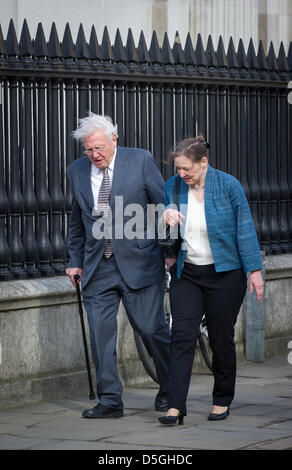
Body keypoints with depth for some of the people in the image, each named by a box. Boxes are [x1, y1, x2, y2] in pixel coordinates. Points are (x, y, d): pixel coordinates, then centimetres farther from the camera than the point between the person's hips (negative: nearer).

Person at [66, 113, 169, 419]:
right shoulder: (77, 172, 8)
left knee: (151, 328, -1)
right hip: (97, 266, 3)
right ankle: (110, 401, 5)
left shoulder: (141, 161, -3)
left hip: (139, 262, -3)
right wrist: (75, 260, 16)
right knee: (100, 333, -3)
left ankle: (169, 389, 22)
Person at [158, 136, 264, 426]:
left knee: (222, 339, 4)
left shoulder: (228, 186, -8)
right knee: (182, 336, -9)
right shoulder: (172, 188, 0)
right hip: (186, 274, 2)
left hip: (224, 274, -2)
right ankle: (175, 406, -13)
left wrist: (254, 270, -7)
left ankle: (222, 402, 20)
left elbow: (245, 230, -5)